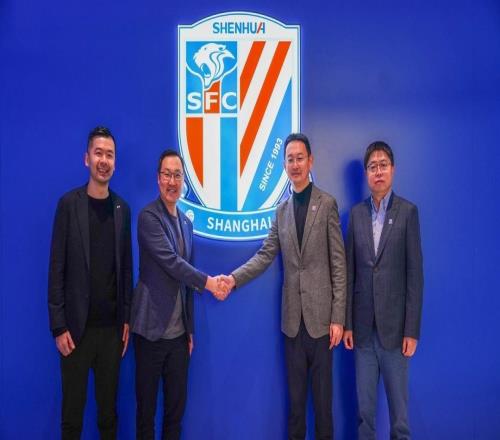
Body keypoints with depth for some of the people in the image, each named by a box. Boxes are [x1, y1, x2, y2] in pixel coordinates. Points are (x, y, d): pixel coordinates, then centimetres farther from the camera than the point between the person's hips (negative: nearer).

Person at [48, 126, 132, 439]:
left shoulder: (123, 208, 4)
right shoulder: (69, 203, -5)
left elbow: (126, 267, 6)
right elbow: (57, 268, -6)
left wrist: (127, 319, 4)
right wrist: (59, 325, -9)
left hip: (112, 326, 3)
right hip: (77, 325, -2)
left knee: (109, 407, 15)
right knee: (73, 408, 12)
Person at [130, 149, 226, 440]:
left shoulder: (186, 222, 11)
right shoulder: (149, 216, -10)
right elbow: (171, 262, -21)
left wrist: (190, 328, 13)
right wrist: (208, 282, -14)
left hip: (179, 330, 6)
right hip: (152, 328, -6)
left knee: (177, 404, 14)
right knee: (147, 407, 9)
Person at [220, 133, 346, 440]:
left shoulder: (327, 204, -4)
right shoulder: (282, 210, 9)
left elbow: (339, 264, -6)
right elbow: (265, 255, 5)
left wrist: (338, 317, -9)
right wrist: (234, 278, -11)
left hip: (320, 314, -3)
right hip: (293, 317, 4)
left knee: (322, 392, 10)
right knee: (295, 392, 15)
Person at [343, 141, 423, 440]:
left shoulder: (407, 211, -4)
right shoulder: (357, 213, 5)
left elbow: (415, 273, -5)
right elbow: (350, 271, 5)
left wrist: (412, 329, -7)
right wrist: (347, 322, 4)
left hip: (394, 323, -3)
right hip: (363, 325, 3)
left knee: (398, 399, 11)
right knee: (365, 402, 14)